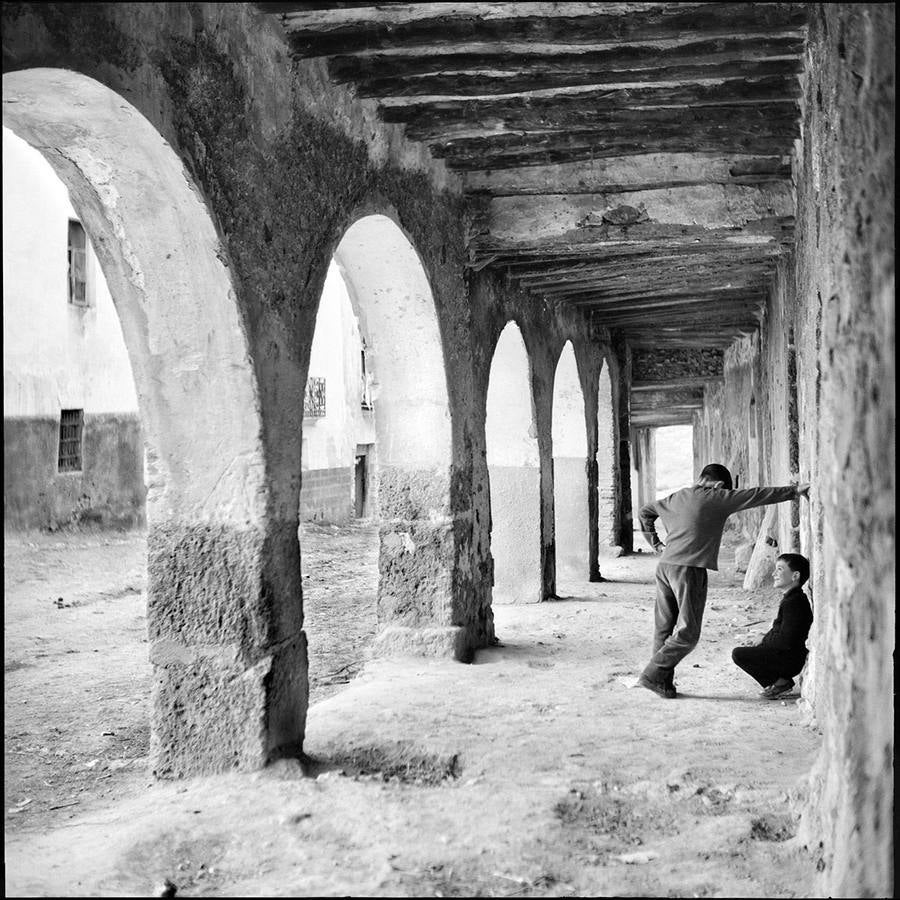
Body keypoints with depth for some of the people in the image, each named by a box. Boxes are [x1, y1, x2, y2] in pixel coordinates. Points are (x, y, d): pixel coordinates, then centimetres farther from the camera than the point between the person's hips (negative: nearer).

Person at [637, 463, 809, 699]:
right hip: (689, 569, -8)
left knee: (664, 628, 11)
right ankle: (652, 675, -5)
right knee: (688, 632, -3)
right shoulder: (716, 498, -2)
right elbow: (757, 495, -1)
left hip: (664, 566, 8)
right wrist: (794, 491, 4)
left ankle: (664, 682, 13)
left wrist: (656, 543, 28)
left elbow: (645, 512, 30)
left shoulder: (676, 497, 17)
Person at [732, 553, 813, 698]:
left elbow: (786, 641, -23)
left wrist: (764, 642, -9)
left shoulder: (794, 602, -21)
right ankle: (783, 680, 12)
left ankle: (780, 683, -7)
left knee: (738, 654, -15)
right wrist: (764, 641, 6)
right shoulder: (790, 598, 12)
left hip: (790, 660, -11)